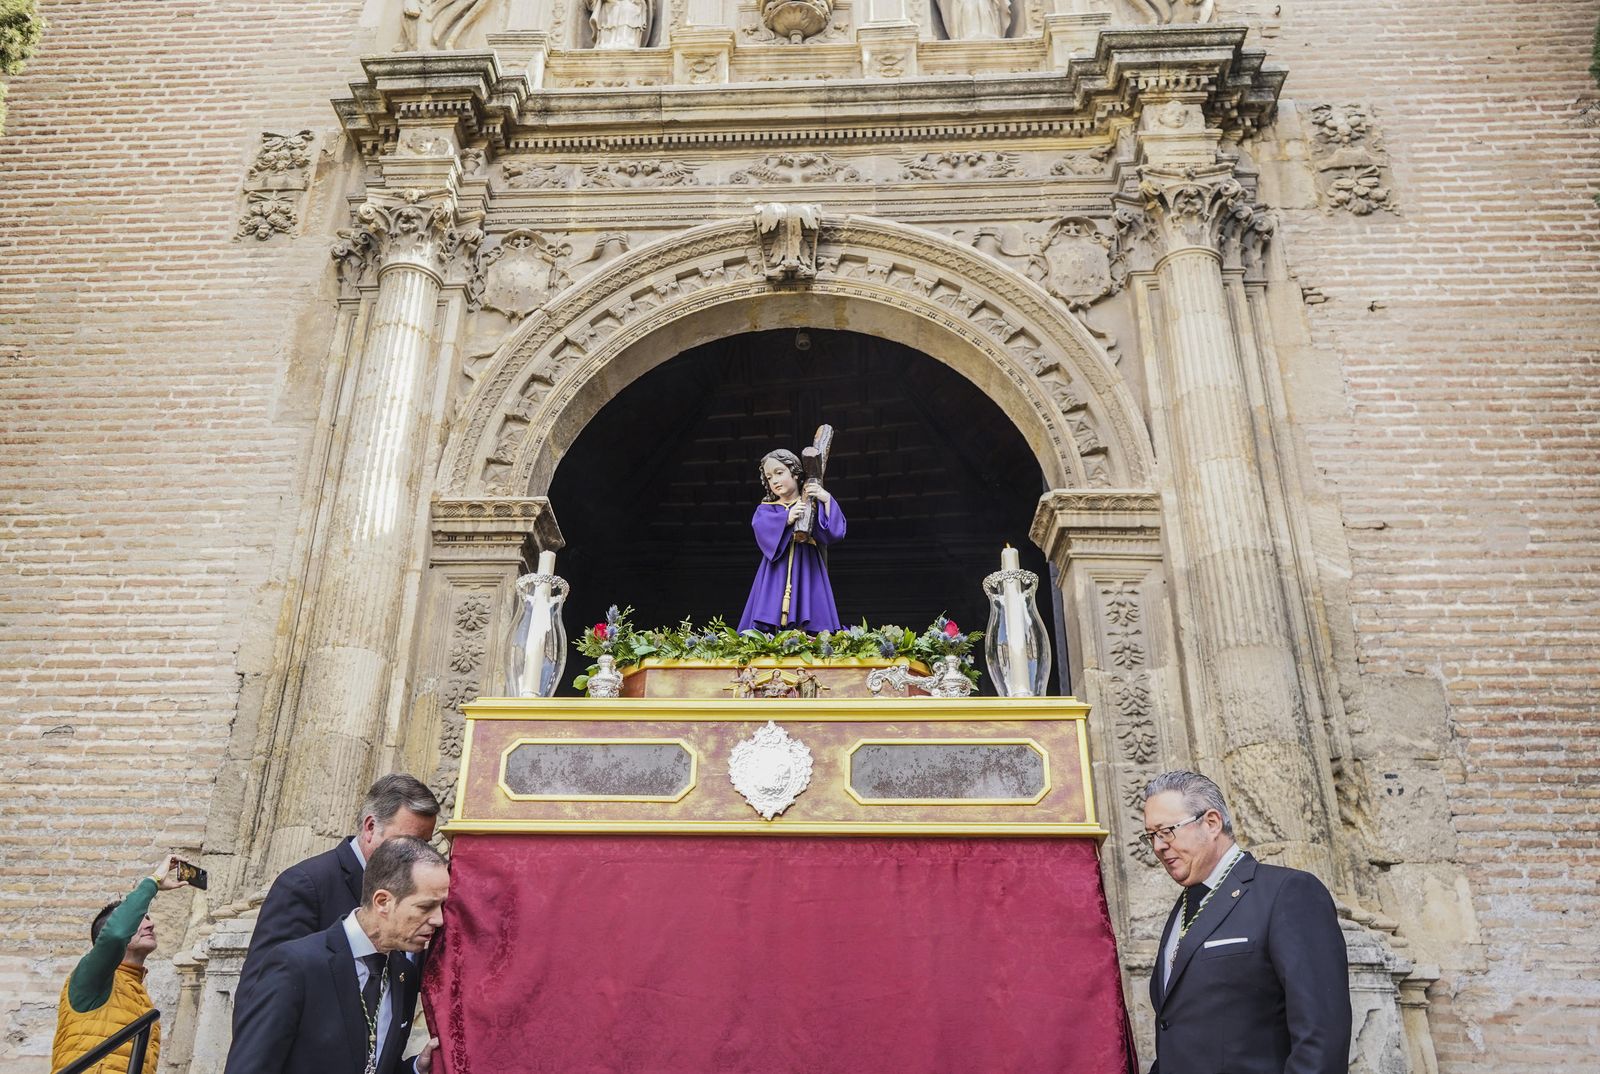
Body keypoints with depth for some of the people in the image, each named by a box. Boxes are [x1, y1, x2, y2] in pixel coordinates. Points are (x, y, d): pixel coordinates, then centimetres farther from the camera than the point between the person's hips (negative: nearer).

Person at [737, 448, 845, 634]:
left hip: (806, 572, -1)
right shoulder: (766, 509, 16)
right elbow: (762, 529, -7)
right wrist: (787, 519, -23)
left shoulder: (812, 504, 11)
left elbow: (833, 531, -3)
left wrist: (827, 500, -15)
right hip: (777, 575, 1)